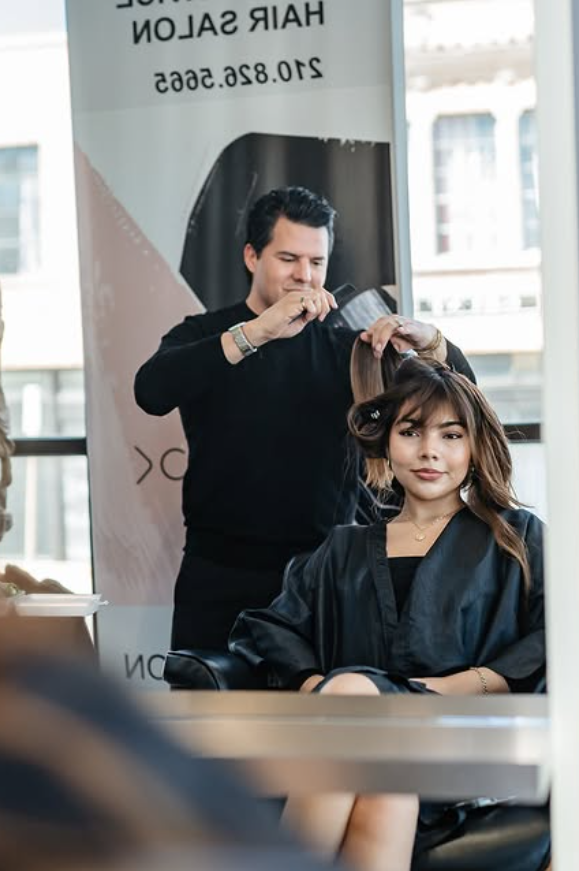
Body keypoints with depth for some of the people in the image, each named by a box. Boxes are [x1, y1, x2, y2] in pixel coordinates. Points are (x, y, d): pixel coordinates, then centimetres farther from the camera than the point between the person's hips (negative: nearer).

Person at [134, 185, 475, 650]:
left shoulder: (342, 347, 11)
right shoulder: (204, 335, 5)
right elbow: (152, 391, -18)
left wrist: (428, 339, -18)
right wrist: (258, 331, -27)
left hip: (321, 575, 2)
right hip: (221, 576, -1)